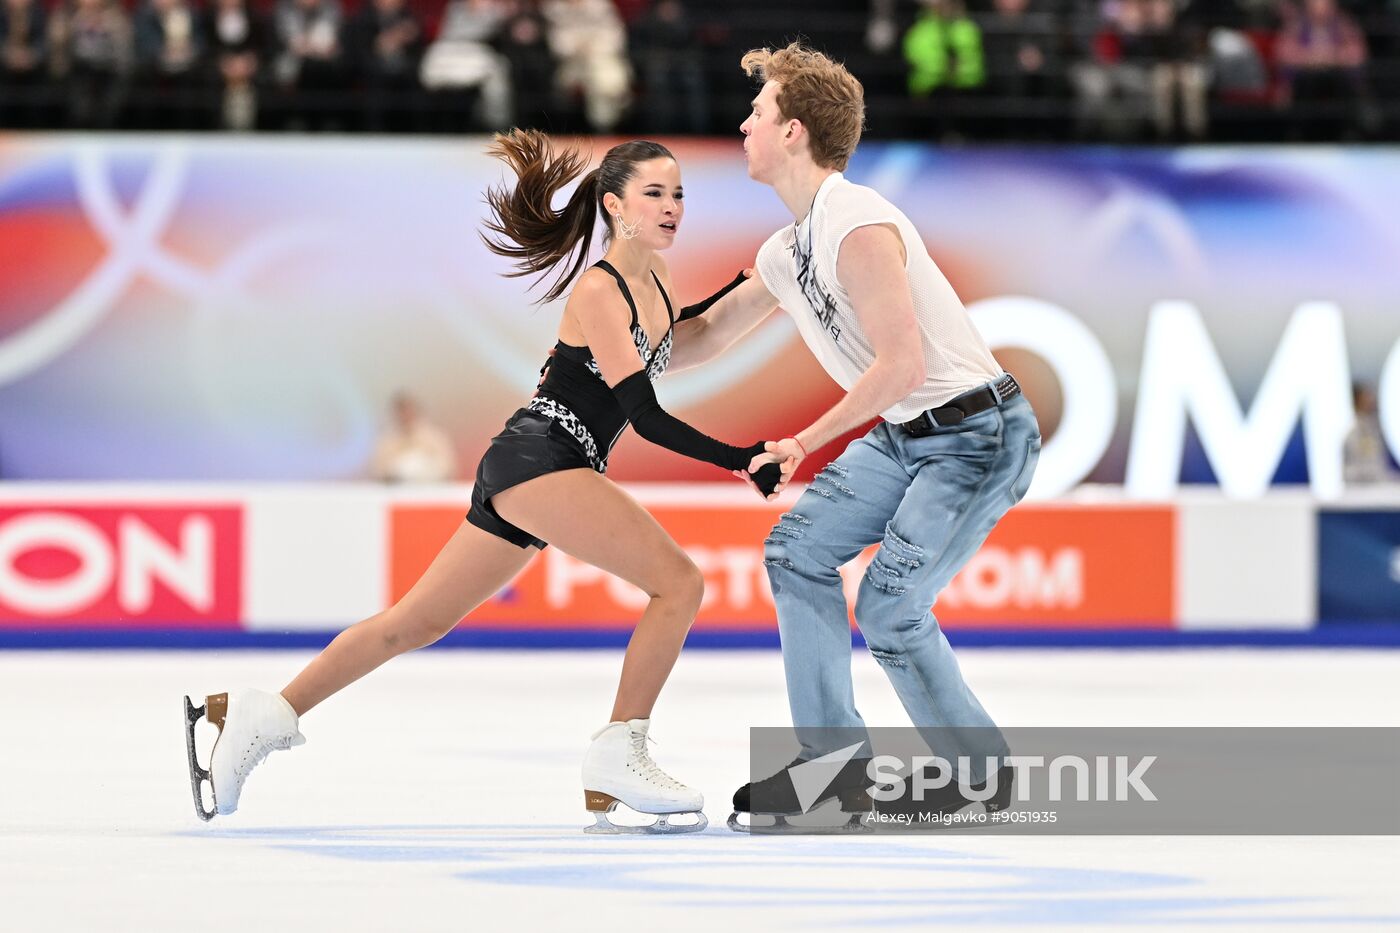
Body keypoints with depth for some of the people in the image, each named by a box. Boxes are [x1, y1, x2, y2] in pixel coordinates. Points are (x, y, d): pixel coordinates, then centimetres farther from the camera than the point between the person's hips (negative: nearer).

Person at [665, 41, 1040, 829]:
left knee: (888, 607, -13)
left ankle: (982, 773, 5)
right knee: (797, 551, 3)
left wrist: (807, 442, -17)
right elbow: (705, 336, 23)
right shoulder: (787, 253, 9)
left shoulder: (859, 230, -21)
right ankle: (834, 761, 7)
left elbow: (902, 364, -24)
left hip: (976, 436, -10)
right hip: (906, 435, 10)